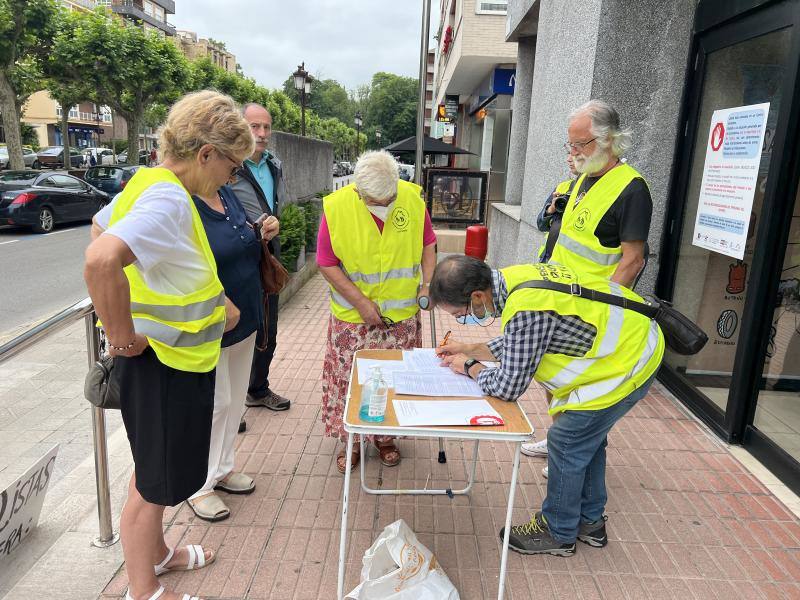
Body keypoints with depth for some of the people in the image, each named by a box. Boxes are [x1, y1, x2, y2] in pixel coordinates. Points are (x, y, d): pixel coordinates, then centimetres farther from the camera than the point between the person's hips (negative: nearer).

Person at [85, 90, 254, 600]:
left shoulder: (148, 182, 4)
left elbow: (102, 229, 21)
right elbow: (101, 260, -41)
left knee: (155, 473, 26)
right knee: (155, 485, 10)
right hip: (166, 365, -10)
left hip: (170, 360, 10)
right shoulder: (169, 198, -26)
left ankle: (156, 553, 48)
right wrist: (122, 337, -27)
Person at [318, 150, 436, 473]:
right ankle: (352, 439, 28)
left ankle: (385, 435, 33)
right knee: (350, 377, 8)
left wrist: (428, 282, -8)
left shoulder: (413, 198, -10)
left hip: (401, 314, 2)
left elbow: (427, 243, 5)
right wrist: (361, 302, -15)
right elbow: (327, 264, -10)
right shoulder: (336, 207, -16)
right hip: (353, 316, -1)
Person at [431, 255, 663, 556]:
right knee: (587, 436, 21)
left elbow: (508, 387, -21)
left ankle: (558, 532, 23)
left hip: (627, 362, -10)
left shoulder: (525, 310, -33)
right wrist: (469, 349, 11)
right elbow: (518, 344, 15)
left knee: (566, 442, 2)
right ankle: (589, 520, 39)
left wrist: (470, 367, -4)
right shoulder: (512, 278, -3)